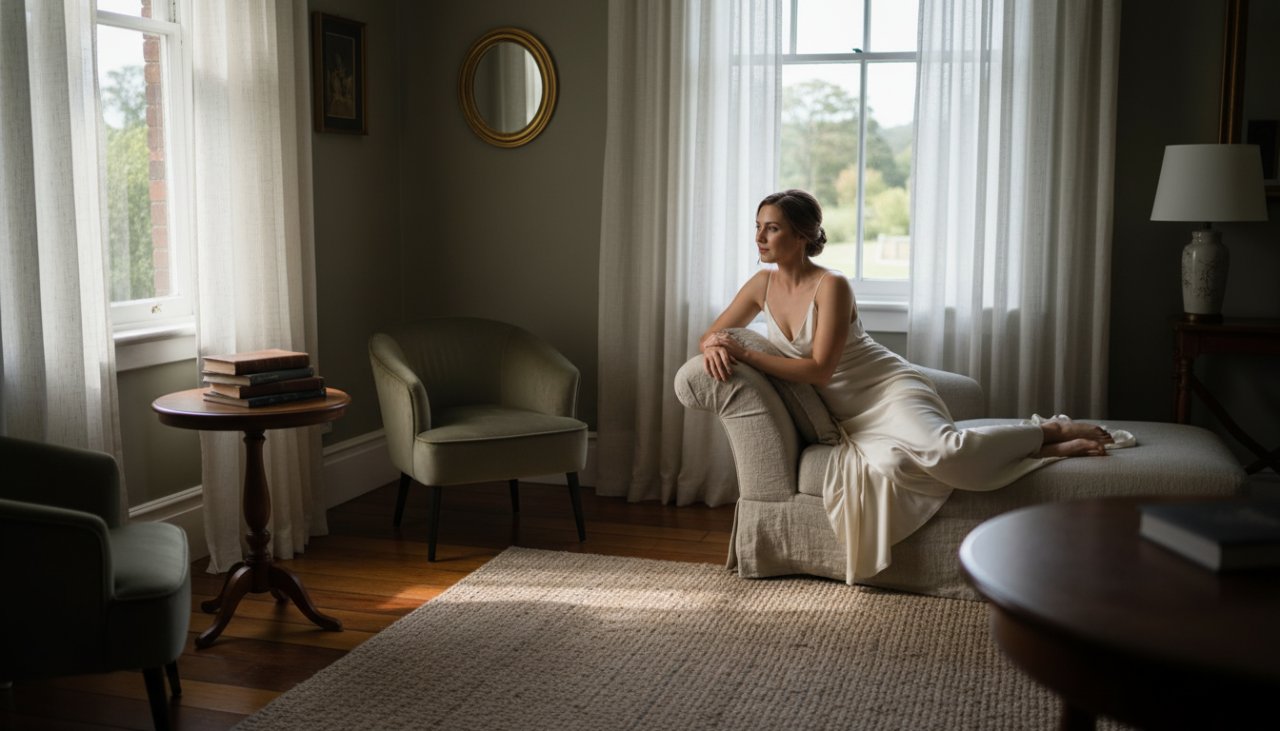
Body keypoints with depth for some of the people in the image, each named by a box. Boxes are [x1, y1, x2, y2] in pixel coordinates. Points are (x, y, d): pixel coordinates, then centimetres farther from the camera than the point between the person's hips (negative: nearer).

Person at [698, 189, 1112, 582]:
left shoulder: (831, 286, -15)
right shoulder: (762, 285, 5)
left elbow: (819, 369, -20)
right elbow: (709, 337, 10)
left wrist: (742, 353, -22)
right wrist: (714, 347, -16)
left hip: (889, 389, -5)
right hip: (853, 417, 5)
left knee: (942, 450, -37)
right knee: (886, 465, -31)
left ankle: (1050, 431, -5)